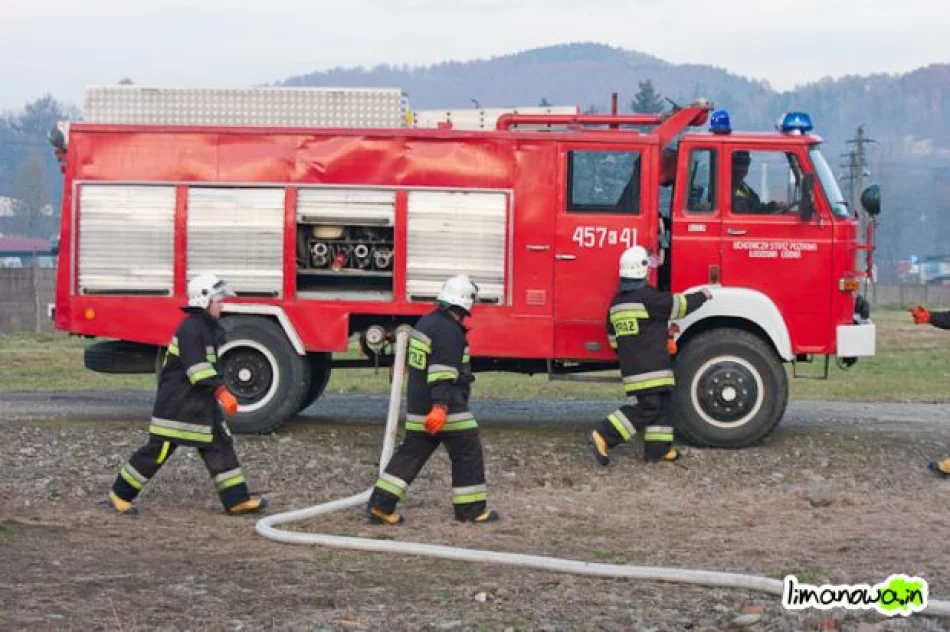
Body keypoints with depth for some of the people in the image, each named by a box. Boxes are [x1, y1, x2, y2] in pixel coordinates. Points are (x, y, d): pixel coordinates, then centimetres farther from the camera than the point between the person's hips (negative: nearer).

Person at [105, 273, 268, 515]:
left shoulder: (209, 329, 13)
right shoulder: (190, 329, -18)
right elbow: (198, 368, -28)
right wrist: (221, 392, -34)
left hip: (201, 404, 10)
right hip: (176, 404, -10)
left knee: (221, 446, 5)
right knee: (159, 450, -3)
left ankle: (237, 500, 5)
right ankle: (120, 494, 9)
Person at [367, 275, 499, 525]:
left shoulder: (426, 322, 14)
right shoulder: (449, 330, -17)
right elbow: (444, 372, -25)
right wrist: (441, 407, -29)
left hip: (418, 405, 9)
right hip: (447, 407, -9)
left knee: (411, 453, 10)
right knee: (468, 451, 3)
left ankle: (381, 503, 4)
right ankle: (471, 509, 8)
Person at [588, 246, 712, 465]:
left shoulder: (616, 302, 12)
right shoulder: (648, 298, -15)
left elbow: (613, 338, 20)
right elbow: (680, 304, -8)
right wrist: (702, 296, 9)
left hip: (631, 367, 9)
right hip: (651, 368, -9)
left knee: (661, 405, 16)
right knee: (648, 408, -8)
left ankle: (657, 449, 16)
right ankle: (603, 436, -14)